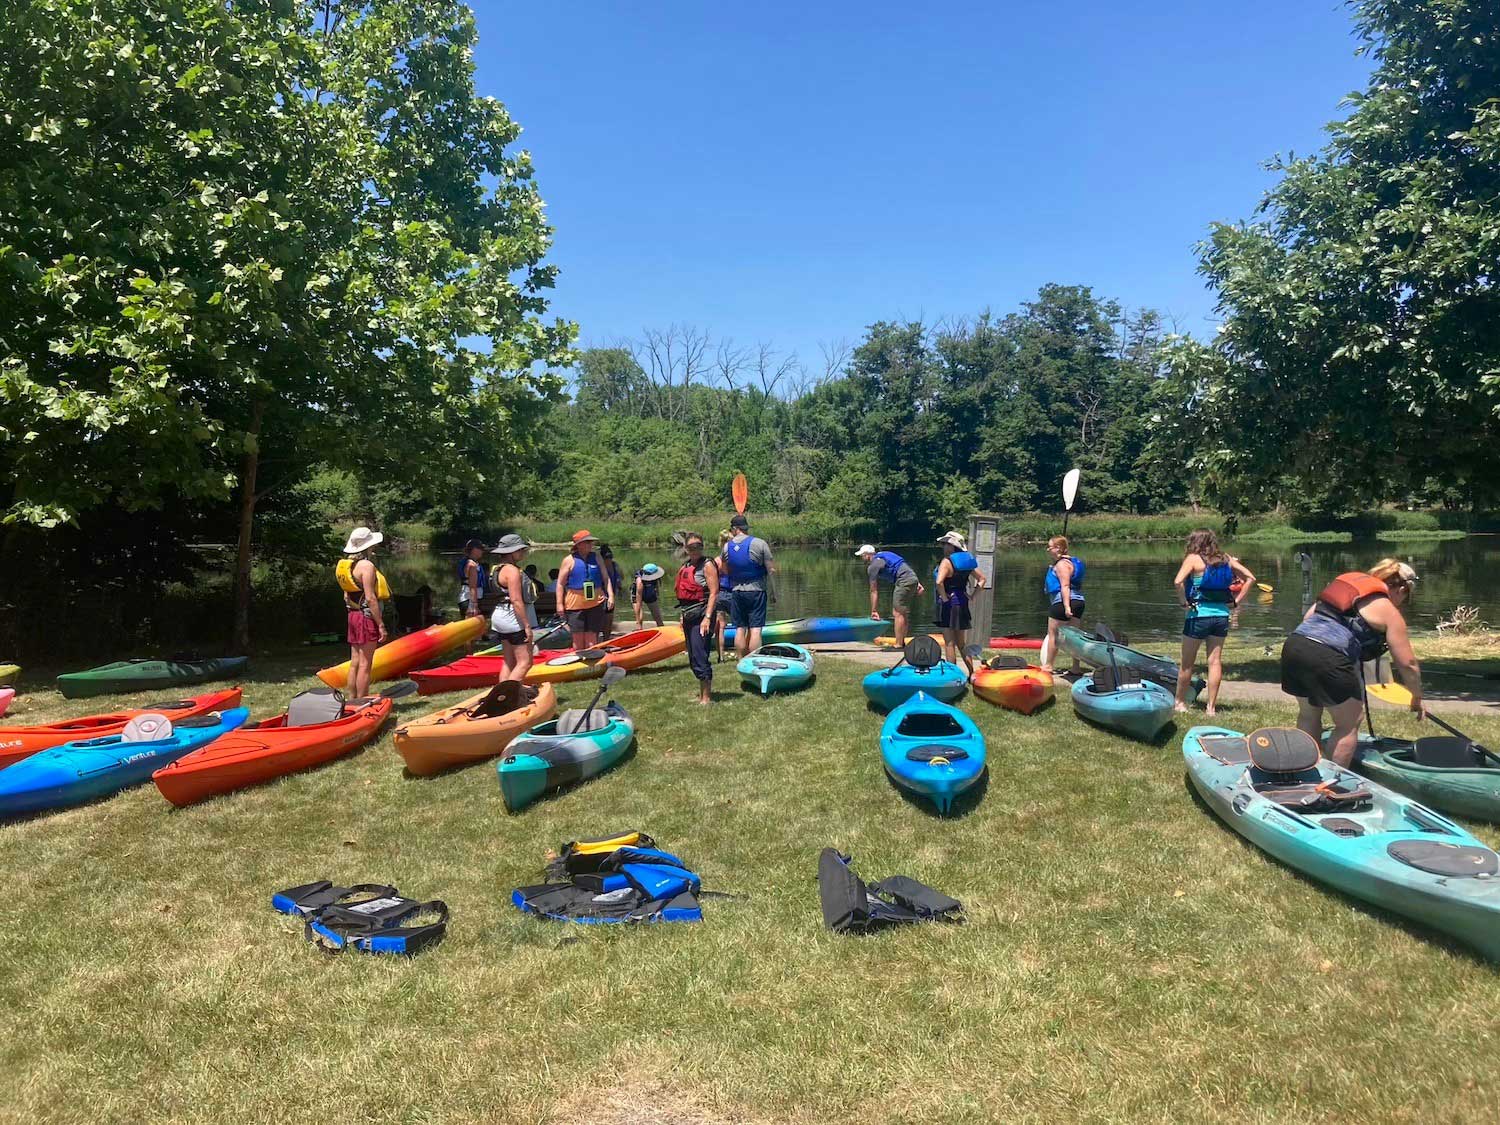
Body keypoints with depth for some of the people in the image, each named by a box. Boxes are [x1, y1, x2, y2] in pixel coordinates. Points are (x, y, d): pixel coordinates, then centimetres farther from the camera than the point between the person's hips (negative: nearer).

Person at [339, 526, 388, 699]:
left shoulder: (349, 564, 11)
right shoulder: (366, 565, -16)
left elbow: (346, 596, 17)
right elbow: (370, 598, -20)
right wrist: (381, 625, -18)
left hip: (353, 615, 9)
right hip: (367, 617, -9)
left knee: (355, 663, 13)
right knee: (365, 664, -4)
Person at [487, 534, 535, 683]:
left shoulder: (498, 568, 15)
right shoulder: (512, 570, -15)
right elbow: (516, 600, -21)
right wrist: (527, 625, -20)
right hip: (512, 617, -10)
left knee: (509, 663, 13)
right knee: (525, 662, -9)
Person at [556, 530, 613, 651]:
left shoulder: (596, 557, 8)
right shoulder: (569, 560, -2)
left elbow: (605, 578, 11)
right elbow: (560, 584, -1)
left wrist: (610, 595, 1)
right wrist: (560, 604, -5)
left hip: (595, 603, 2)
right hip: (575, 604, -2)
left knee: (592, 639, 1)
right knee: (578, 639, 3)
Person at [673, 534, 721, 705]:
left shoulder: (707, 565, -8)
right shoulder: (685, 567, 15)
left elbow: (713, 593, -14)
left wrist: (707, 618, -21)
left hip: (702, 615, -8)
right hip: (688, 616, 8)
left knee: (699, 655, -11)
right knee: (693, 658, 13)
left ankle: (707, 697, -3)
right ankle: (702, 693, 24)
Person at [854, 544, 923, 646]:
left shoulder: (872, 566, -2)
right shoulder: (883, 555, 25)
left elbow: (874, 591, -1)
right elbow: (907, 567, 21)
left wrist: (874, 611, 2)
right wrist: (918, 583, 17)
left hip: (904, 581, -9)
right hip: (913, 578, 9)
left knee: (898, 613, -7)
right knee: (903, 613, 15)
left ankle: (899, 645, -9)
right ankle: (902, 643, 18)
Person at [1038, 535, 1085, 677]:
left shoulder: (1061, 564, -13)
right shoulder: (1070, 562, 19)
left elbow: (1065, 586, -21)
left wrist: (1066, 606, -27)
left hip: (1062, 602, -10)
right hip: (1078, 601, 10)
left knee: (1053, 633, -1)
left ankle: (1048, 666, 4)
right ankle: (1076, 668, 11)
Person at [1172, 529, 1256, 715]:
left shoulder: (1193, 558, -7)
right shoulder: (1226, 559, 7)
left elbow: (1178, 581, -23)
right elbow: (1250, 578, 7)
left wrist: (1184, 602, -11)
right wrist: (1236, 602, 6)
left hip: (1199, 615, -4)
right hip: (1222, 615, 4)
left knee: (1187, 662, 9)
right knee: (1215, 661, 9)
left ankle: (1180, 702, 20)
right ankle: (1211, 706, 11)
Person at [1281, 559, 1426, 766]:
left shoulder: (1344, 582, 22)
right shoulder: (1389, 612, 5)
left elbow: (1307, 617, 22)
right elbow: (1407, 663, 8)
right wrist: (1417, 698, 21)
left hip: (1294, 643, 7)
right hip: (1329, 658, -7)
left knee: (1309, 714, 26)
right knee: (1349, 724, 11)